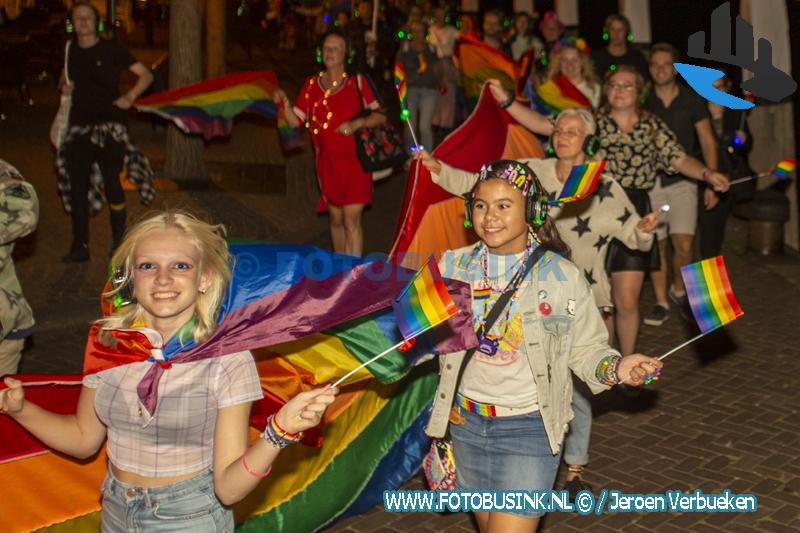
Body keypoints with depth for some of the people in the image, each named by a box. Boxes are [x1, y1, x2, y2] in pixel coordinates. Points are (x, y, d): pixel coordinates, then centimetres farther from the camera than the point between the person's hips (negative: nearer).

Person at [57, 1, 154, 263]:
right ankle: (80, 246, 9)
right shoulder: (70, 52, 13)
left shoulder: (111, 50, -1)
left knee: (110, 181, -7)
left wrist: (129, 97, -17)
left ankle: (119, 241, 7)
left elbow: (146, 75, -2)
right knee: (76, 185, 2)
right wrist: (65, 88, 5)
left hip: (110, 123, -5)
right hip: (80, 125, 5)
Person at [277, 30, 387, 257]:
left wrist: (357, 123, -19)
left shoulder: (357, 81, -1)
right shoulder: (312, 84, 8)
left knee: (351, 220, -11)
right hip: (327, 162, 3)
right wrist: (284, 103, -15)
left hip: (355, 161, -3)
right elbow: (295, 121, 4)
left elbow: (381, 116, -2)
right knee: (336, 219, 12)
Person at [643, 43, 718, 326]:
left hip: (682, 181, 0)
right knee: (656, 245, 5)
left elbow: (707, 141, 6)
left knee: (684, 245, -9)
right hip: (649, 182, 1)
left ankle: (679, 290, 19)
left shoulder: (692, 99, 2)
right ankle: (661, 302, 19)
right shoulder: (643, 101, 1)